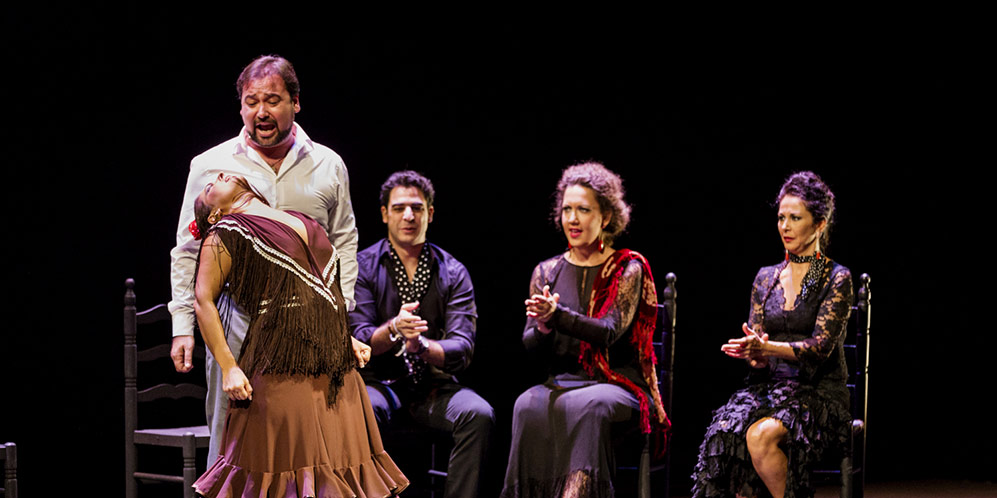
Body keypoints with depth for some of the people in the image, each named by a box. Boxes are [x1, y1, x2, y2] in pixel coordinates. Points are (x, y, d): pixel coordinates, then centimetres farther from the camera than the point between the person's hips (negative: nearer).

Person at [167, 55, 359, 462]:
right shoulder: (210, 166, 4)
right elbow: (188, 251, 7)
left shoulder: (327, 166, 8)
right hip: (238, 324, -1)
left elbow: (344, 243, 15)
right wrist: (183, 325, 1)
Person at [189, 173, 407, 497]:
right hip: (281, 369, -6)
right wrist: (228, 368, -14)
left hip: (335, 368, 6)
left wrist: (346, 339, 17)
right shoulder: (226, 232, 1)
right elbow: (203, 301, -6)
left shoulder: (301, 222, 21)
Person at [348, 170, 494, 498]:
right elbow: (359, 339, -6)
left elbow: (463, 348, -4)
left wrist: (422, 345, -26)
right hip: (380, 381, -1)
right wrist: (393, 329, -30)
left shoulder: (452, 273, 7)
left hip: (433, 384, 2)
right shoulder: (363, 267, 3)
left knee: (478, 414, -28)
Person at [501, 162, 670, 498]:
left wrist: (557, 316, -28)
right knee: (529, 405, -31)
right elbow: (530, 346, 8)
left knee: (582, 405, -37)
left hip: (618, 385, -3)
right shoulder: (547, 271, 13)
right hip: (563, 381, 3)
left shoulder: (628, 269, 2)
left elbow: (609, 332, -13)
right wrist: (542, 328, -16)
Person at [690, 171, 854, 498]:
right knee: (728, 432, -30)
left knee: (761, 436, -35)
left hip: (818, 393, -4)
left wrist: (767, 347, -25)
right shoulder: (766, 278, 15)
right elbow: (756, 349, 13)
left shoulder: (836, 278, 0)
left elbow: (821, 347, -10)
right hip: (769, 386, 4)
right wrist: (755, 355, -13)